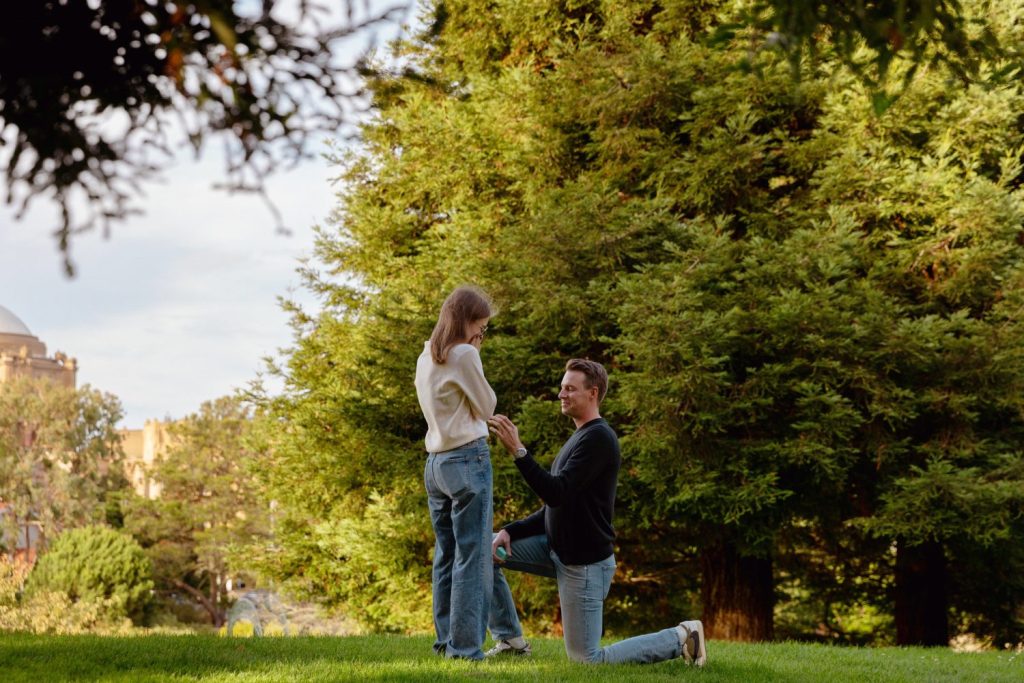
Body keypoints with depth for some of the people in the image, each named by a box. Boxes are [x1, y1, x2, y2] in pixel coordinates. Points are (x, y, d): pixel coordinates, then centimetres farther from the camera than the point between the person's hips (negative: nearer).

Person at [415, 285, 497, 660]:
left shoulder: (426, 357, 13)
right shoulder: (464, 355, -12)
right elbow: (486, 407, -3)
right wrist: (474, 357, 0)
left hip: (436, 462, 8)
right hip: (468, 460, -8)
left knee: (446, 556, 11)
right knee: (472, 557, -5)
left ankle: (446, 642, 13)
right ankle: (465, 648, -5)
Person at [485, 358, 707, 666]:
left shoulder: (598, 438, -18)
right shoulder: (578, 438, 14)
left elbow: (557, 493, -28)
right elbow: (554, 506, 16)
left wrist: (517, 451, -33)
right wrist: (511, 531, 3)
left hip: (585, 563, -9)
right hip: (556, 549, 9)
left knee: (587, 659, -4)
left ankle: (680, 639, 8)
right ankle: (510, 639, 10)